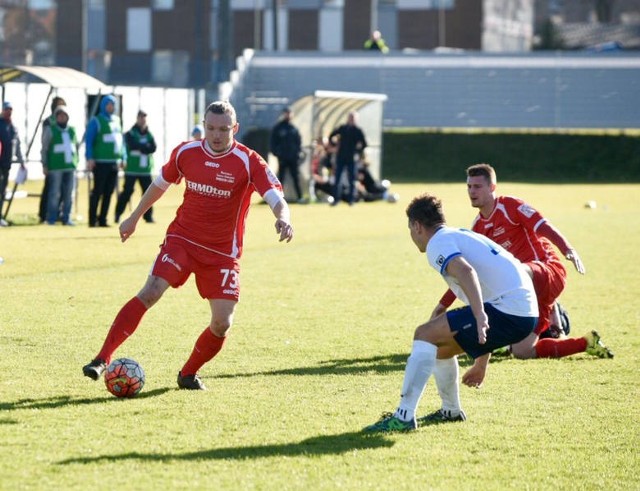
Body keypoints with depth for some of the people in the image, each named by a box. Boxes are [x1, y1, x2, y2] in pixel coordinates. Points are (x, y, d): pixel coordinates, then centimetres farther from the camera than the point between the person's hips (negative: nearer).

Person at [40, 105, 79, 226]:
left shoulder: (72, 130, 15)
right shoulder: (50, 129, 1)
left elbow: (76, 147, 23)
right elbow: (44, 149, 0)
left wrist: (76, 162, 15)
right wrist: (45, 165, -5)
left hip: (70, 166, 5)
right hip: (56, 167, -5)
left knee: (68, 194, 5)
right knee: (55, 193, -7)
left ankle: (66, 218, 11)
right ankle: (51, 219, -3)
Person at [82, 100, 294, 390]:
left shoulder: (248, 162, -12)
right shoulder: (186, 153, -2)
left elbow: (277, 199, -22)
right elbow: (161, 183, 16)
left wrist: (283, 219, -45)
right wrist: (135, 217, 25)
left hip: (222, 253, 0)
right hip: (182, 239, 1)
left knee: (222, 322, -8)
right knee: (150, 293, -20)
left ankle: (188, 374, 17)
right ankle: (103, 359, -21)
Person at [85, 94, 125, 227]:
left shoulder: (116, 121, 16)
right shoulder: (96, 121, -4)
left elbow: (121, 140, 22)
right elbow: (88, 140, -8)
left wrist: (123, 157, 16)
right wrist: (90, 158, -15)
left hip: (114, 162, 6)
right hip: (101, 162, -6)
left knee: (108, 192, 7)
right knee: (97, 191, -5)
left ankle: (102, 219, 12)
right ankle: (92, 220, -2)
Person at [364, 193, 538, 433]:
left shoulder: (438, 243, -2)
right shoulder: (462, 236, 28)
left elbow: (465, 272, -25)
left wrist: (480, 316, -39)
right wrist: (481, 363, 38)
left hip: (506, 310, -9)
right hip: (526, 312, 9)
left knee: (425, 334, -9)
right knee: (439, 345, 22)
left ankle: (404, 417, -14)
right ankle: (451, 411, 38)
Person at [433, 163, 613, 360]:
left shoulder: (510, 205, -6)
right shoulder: (478, 227, 15)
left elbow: (544, 227, -18)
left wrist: (568, 251, -36)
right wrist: (443, 304, 24)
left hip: (550, 271, -8)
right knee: (522, 352, -6)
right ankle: (587, 343, 8)